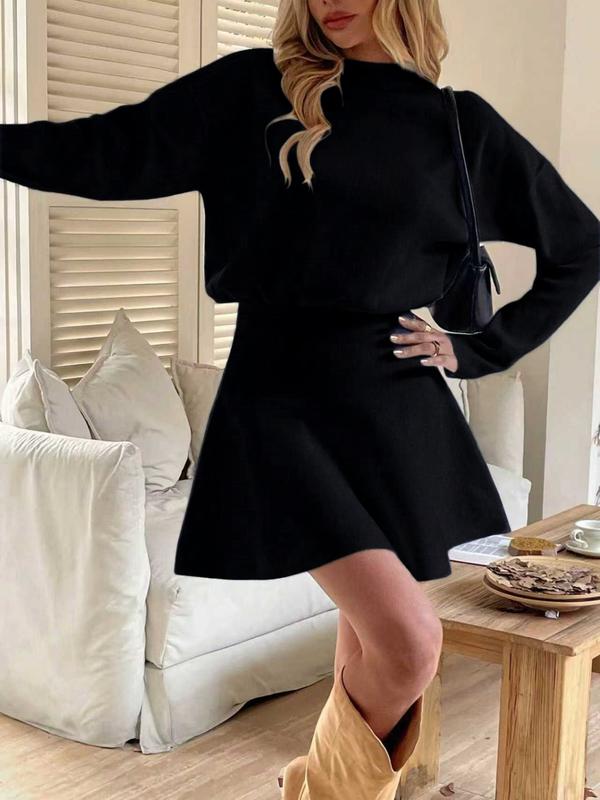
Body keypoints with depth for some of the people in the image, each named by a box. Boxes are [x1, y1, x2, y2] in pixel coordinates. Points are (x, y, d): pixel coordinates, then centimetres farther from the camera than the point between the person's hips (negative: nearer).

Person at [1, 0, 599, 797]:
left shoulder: (461, 124, 5)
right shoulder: (256, 89, 2)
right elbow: (114, 152, -1)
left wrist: (480, 349, 6)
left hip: (398, 410, 3)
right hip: (282, 402, -3)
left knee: (371, 652, 10)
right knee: (409, 642, -15)